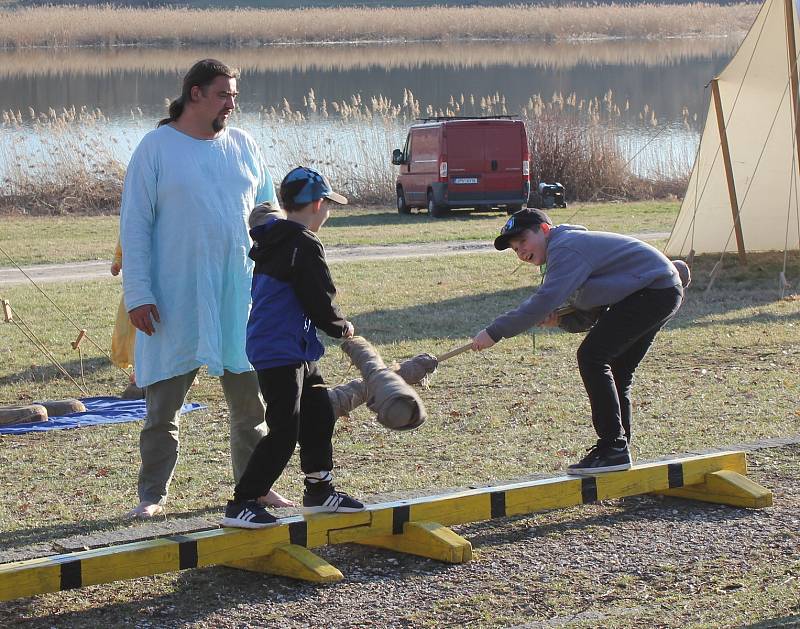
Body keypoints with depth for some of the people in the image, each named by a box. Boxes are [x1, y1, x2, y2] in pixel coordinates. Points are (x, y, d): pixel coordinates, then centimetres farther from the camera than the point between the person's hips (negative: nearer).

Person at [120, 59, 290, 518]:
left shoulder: (244, 147, 9)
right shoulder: (156, 148, -3)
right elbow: (134, 225, -5)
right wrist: (139, 295, -11)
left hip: (242, 295, 4)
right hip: (176, 299, -4)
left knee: (251, 398, 9)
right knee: (164, 402, 0)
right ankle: (153, 495, 9)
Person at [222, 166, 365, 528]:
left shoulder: (270, 242, 11)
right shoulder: (305, 246, -17)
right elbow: (320, 302, -16)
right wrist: (343, 328, 4)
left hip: (295, 352, 10)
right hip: (281, 353, -10)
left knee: (319, 416, 19)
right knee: (283, 433, -9)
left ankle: (319, 490, 30)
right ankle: (241, 504, -7)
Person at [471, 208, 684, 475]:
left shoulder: (565, 249, -16)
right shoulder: (569, 244, 18)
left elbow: (545, 301, -28)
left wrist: (494, 332, -27)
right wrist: (560, 318, -3)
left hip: (656, 291, -11)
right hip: (664, 293, 11)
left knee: (592, 357, -14)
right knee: (615, 374, 15)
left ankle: (613, 448, -14)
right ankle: (618, 449, 20)